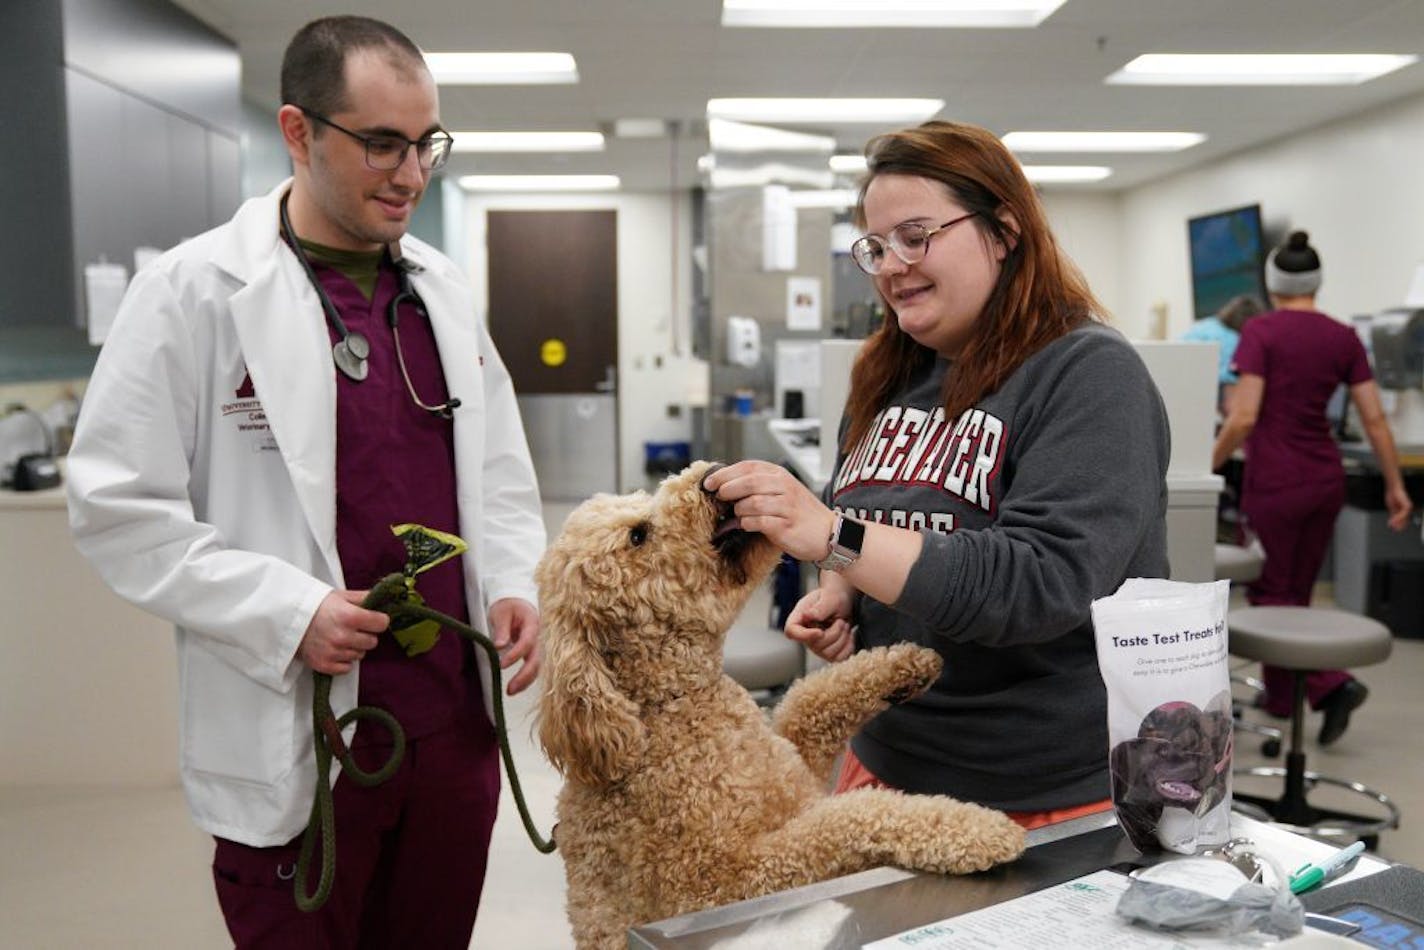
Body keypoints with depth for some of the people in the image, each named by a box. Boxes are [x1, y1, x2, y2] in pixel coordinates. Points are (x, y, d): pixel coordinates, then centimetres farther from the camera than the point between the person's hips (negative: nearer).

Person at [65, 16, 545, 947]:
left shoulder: (442, 286, 8)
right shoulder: (195, 289, -9)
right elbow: (118, 506, -9)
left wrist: (513, 583, -1)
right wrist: (284, 610, -17)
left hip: (457, 721, 5)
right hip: (297, 742, -4)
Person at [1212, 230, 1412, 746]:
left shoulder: (1260, 332, -11)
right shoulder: (1344, 337, 4)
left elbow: (1244, 418, -17)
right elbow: (1374, 419, 4)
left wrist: (1207, 468, -5)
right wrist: (1395, 486, 10)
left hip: (1275, 480, -6)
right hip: (1326, 478, 6)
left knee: (1272, 595, 9)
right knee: (1294, 592, 18)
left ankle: (1331, 682, -2)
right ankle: (1283, 693, 25)